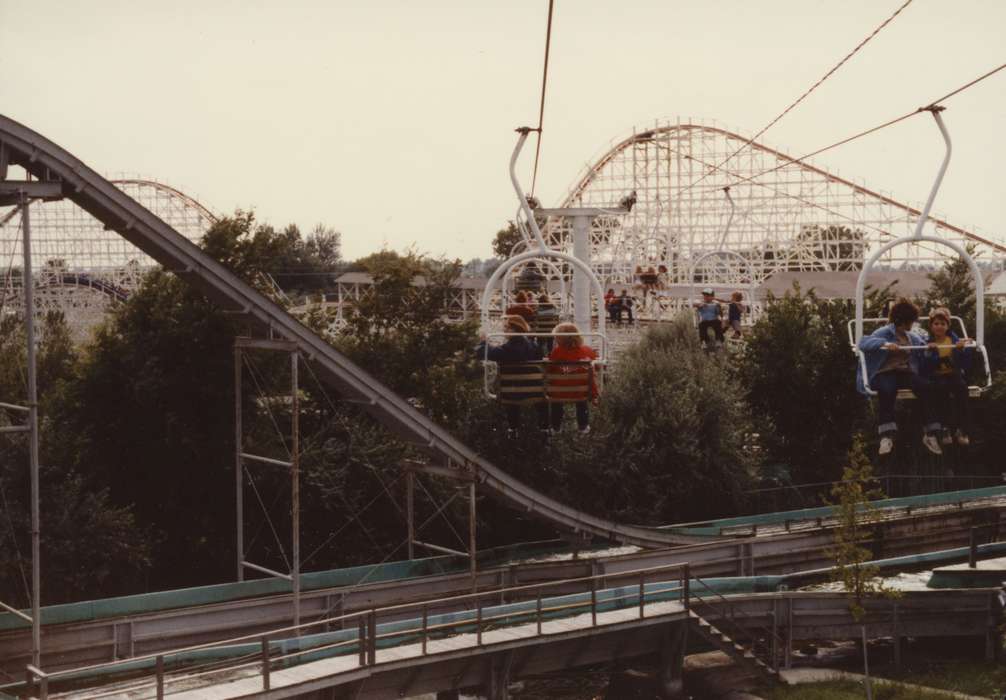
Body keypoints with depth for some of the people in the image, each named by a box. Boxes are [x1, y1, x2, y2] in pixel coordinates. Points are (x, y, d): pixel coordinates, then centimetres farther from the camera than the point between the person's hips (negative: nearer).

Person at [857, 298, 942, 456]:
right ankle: (886, 437, -47)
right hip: (885, 373, -5)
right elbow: (863, 342, -13)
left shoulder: (912, 336, 23)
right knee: (887, 389, -41)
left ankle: (930, 434, -28)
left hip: (906, 373, 5)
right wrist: (884, 344, -29)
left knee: (926, 386, -28)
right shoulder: (884, 333, 2)